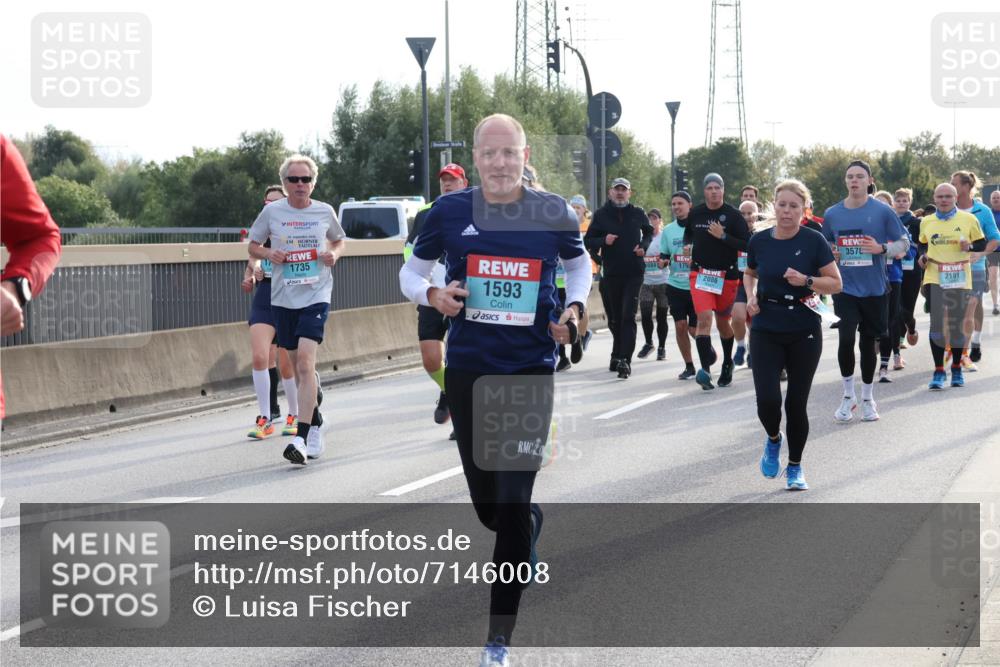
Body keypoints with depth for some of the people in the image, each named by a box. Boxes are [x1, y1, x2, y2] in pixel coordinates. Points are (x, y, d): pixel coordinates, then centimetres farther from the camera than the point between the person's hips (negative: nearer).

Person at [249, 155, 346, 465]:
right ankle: (315, 423, 32)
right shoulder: (272, 211, 2)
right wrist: (269, 254, -8)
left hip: (316, 296, -2)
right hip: (283, 298, 2)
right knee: (299, 366, 11)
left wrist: (334, 254, -2)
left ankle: (301, 439, -22)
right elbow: (253, 246, 13)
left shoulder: (325, 212, 2)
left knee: (305, 362, -18)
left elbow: (339, 240, 20)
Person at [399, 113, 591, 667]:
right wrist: (431, 295, -14)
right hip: (468, 372, 2)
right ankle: (530, 523, 51)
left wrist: (575, 308, -3)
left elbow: (578, 263, 15)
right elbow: (411, 271, 8)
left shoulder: (554, 213, -4)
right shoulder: (450, 212, -5)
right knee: (487, 506, 12)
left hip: (531, 374, -2)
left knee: (512, 507, -8)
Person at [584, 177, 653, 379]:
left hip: (634, 273, -2)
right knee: (614, 318, 11)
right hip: (611, 273, 2)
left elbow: (648, 232, 21)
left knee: (628, 316, -12)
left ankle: (624, 360, -17)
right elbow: (587, 240, 6)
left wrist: (644, 246, 0)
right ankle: (617, 354, 30)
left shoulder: (638, 214, 4)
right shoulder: (601, 215, 3)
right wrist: (603, 241, -14)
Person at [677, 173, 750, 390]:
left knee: (722, 323, 15)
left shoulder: (733, 216, -7)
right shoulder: (695, 214, 2)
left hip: (727, 276, -1)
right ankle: (706, 368, -27)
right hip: (700, 274, 1)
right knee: (704, 318, -18)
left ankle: (727, 364, 38)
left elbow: (747, 245, -12)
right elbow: (688, 236, 22)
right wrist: (691, 254, 8)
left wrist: (723, 236, -20)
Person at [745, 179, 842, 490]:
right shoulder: (759, 241, 1)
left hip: (804, 333, -1)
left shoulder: (813, 241, -7)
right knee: (767, 399, -12)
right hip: (766, 331, 1)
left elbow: (835, 283, -3)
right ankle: (773, 439, 23)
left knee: (797, 402, 3)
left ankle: (795, 467, 22)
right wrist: (751, 295, 1)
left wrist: (806, 281, -20)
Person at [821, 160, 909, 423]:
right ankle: (848, 395, 4)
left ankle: (867, 399, 27)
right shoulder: (832, 214, 3)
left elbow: (903, 243, 0)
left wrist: (881, 248, -18)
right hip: (845, 288, 1)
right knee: (846, 339, -14)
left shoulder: (882, 211, -4)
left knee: (868, 342, 9)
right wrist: (830, 254, -4)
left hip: (874, 289, 0)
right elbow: (825, 246, 18)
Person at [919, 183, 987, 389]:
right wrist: (923, 257, -1)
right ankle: (938, 371, 0)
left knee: (958, 325, 7)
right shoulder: (926, 222, 6)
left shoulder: (968, 219, 0)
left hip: (960, 279, -1)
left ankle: (957, 368, 24)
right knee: (936, 324, -7)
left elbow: (982, 244, 5)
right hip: (934, 278, 1)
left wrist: (969, 246, -16)